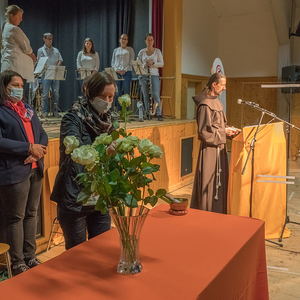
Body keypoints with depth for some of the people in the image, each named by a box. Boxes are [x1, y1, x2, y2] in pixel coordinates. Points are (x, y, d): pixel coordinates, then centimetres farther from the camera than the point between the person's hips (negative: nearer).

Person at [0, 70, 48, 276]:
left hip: (35, 169, 7)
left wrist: (39, 150, -7)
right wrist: (29, 148, -16)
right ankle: (18, 263, 14)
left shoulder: (27, 109, 16)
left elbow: (42, 134, 13)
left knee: (31, 214, 13)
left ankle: (30, 257, 25)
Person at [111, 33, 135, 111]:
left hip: (127, 73, -3)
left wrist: (125, 70, -12)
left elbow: (131, 62, 0)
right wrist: (116, 69, -4)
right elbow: (112, 62, 14)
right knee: (118, 92, 0)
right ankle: (118, 111, 4)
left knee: (126, 92, -8)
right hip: (117, 73, 3)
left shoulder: (130, 49, 10)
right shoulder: (116, 50, 18)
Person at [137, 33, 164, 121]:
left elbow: (161, 64, 3)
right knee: (145, 96, 0)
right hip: (143, 75, 2)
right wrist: (144, 65, -11)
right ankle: (147, 114, 7)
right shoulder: (142, 52, 11)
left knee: (156, 95, -13)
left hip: (154, 75, -2)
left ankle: (159, 114, -8)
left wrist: (153, 63, -14)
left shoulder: (157, 51, 8)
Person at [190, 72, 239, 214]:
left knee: (220, 180, 14)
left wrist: (228, 129, 3)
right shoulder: (205, 105, -17)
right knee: (209, 182, -1)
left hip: (219, 147, 9)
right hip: (210, 148, -9)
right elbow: (204, 131, -20)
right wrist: (224, 132, -14)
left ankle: (218, 211, 26)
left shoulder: (216, 102, 11)